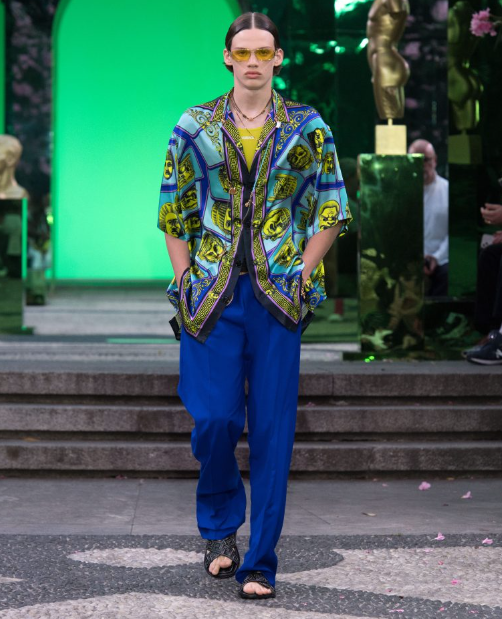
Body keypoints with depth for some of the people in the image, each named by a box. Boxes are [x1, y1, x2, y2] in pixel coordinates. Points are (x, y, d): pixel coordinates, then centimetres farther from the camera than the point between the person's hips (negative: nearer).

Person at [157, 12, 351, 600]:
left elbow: (332, 210, 8)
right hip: (212, 296, 0)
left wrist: (303, 274, -2)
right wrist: (185, 281, 2)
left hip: (279, 296, 0)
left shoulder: (307, 128, 6)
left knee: (272, 429, -1)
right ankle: (221, 527, 24)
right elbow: (172, 211, 10)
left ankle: (260, 562, 7)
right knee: (214, 419, -4)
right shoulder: (194, 127, 7)